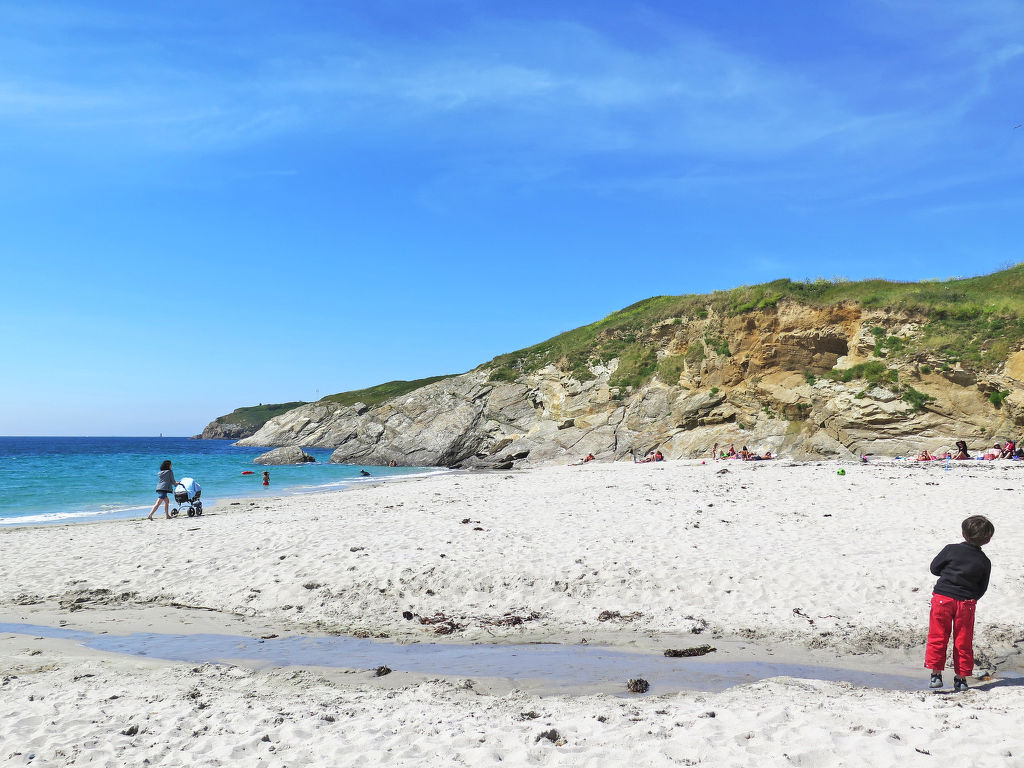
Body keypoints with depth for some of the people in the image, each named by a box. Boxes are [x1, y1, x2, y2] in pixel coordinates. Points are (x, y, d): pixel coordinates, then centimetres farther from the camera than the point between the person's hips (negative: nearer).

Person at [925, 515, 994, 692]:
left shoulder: (951, 550, -5)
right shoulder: (984, 562, 1)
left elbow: (934, 568, 4)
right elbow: (982, 589, 7)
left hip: (942, 598, -1)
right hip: (966, 603, 2)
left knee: (937, 637, 5)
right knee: (963, 642, 11)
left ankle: (936, 674, 2)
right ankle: (960, 678, 17)